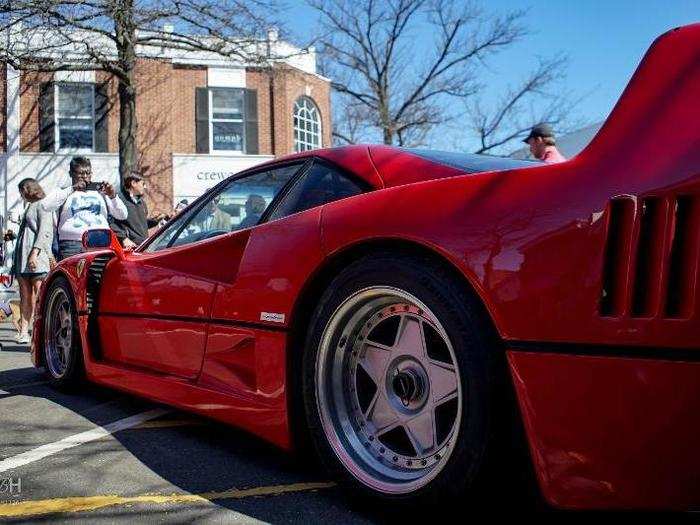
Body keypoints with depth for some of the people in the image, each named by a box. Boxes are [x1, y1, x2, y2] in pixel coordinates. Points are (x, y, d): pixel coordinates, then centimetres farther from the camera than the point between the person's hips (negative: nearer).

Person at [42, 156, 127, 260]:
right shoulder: (63, 192, 21)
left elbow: (122, 216, 18)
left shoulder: (101, 193, 24)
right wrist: (71, 189, -3)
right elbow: (46, 206, 0)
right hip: (72, 243, -1)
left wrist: (113, 196, 1)